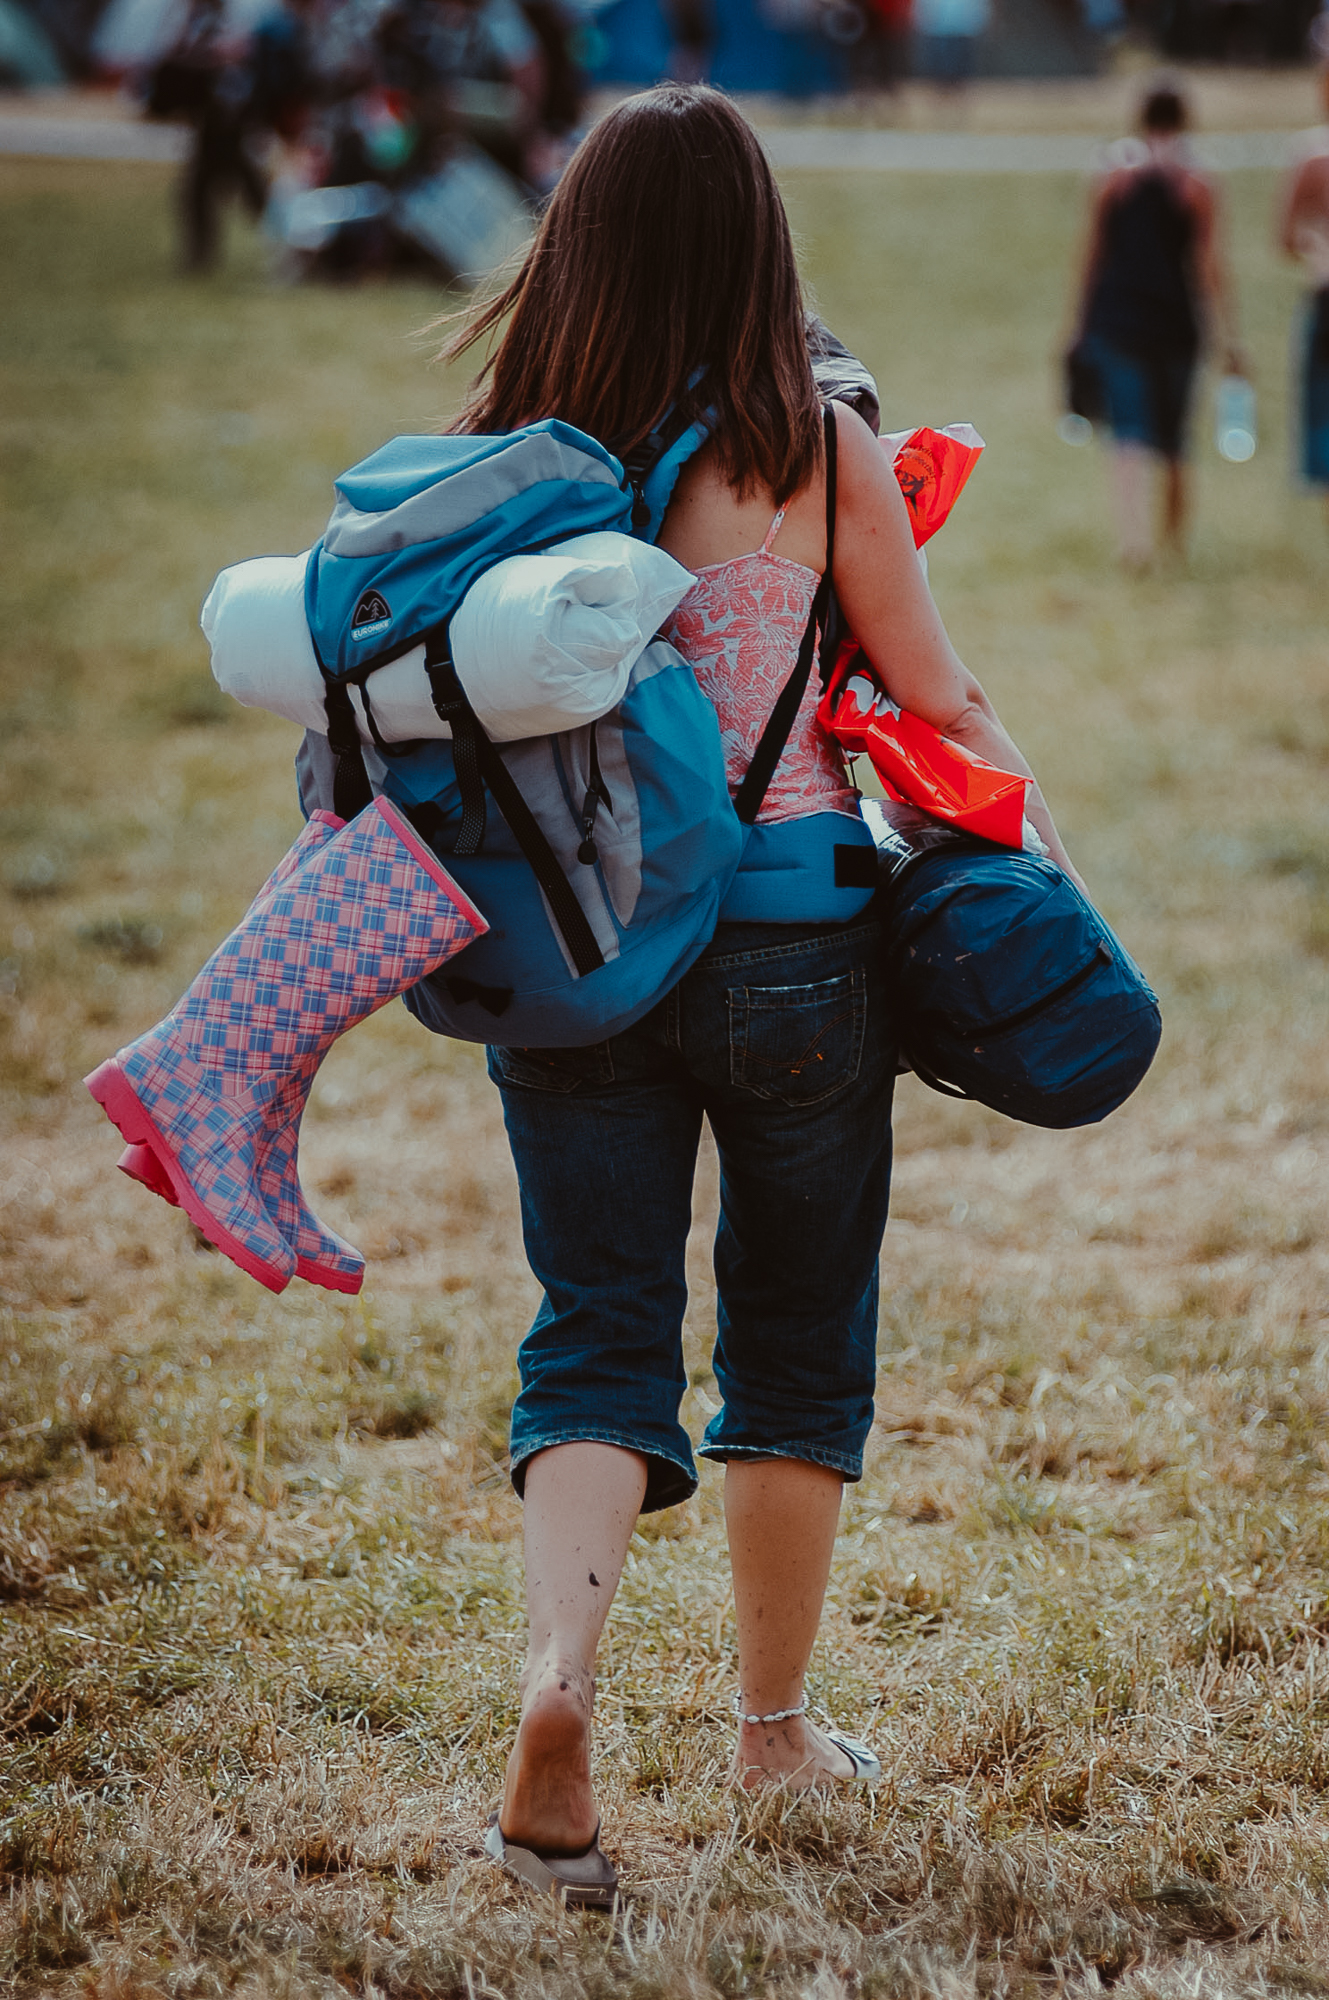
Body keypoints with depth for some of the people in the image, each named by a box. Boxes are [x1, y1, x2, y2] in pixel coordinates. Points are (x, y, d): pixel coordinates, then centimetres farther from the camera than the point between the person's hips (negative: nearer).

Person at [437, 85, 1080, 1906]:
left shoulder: (506, 452, -2)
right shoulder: (816, 454, -8)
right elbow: (943, 709, -1)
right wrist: (1056, 872, 13)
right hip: (790, 938, -2)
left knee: (598, 1332, 6)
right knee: (800, 1337, 15)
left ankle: (557, 1682, -18)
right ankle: (775, 1721, 28)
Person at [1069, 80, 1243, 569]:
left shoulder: (1114, 183, 1)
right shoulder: (1196, 188, -4)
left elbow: (1093, 258, 6)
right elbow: (1210, 267, -8)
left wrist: (1084, 324, 15)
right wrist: (1227, 338, -6)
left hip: (1117, 322, 0)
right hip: (1175, 323, 0)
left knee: (1130, 440, -4)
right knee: (1173, 440, 16)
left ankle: (1133, 540, -23)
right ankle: (1176, 535, 28)